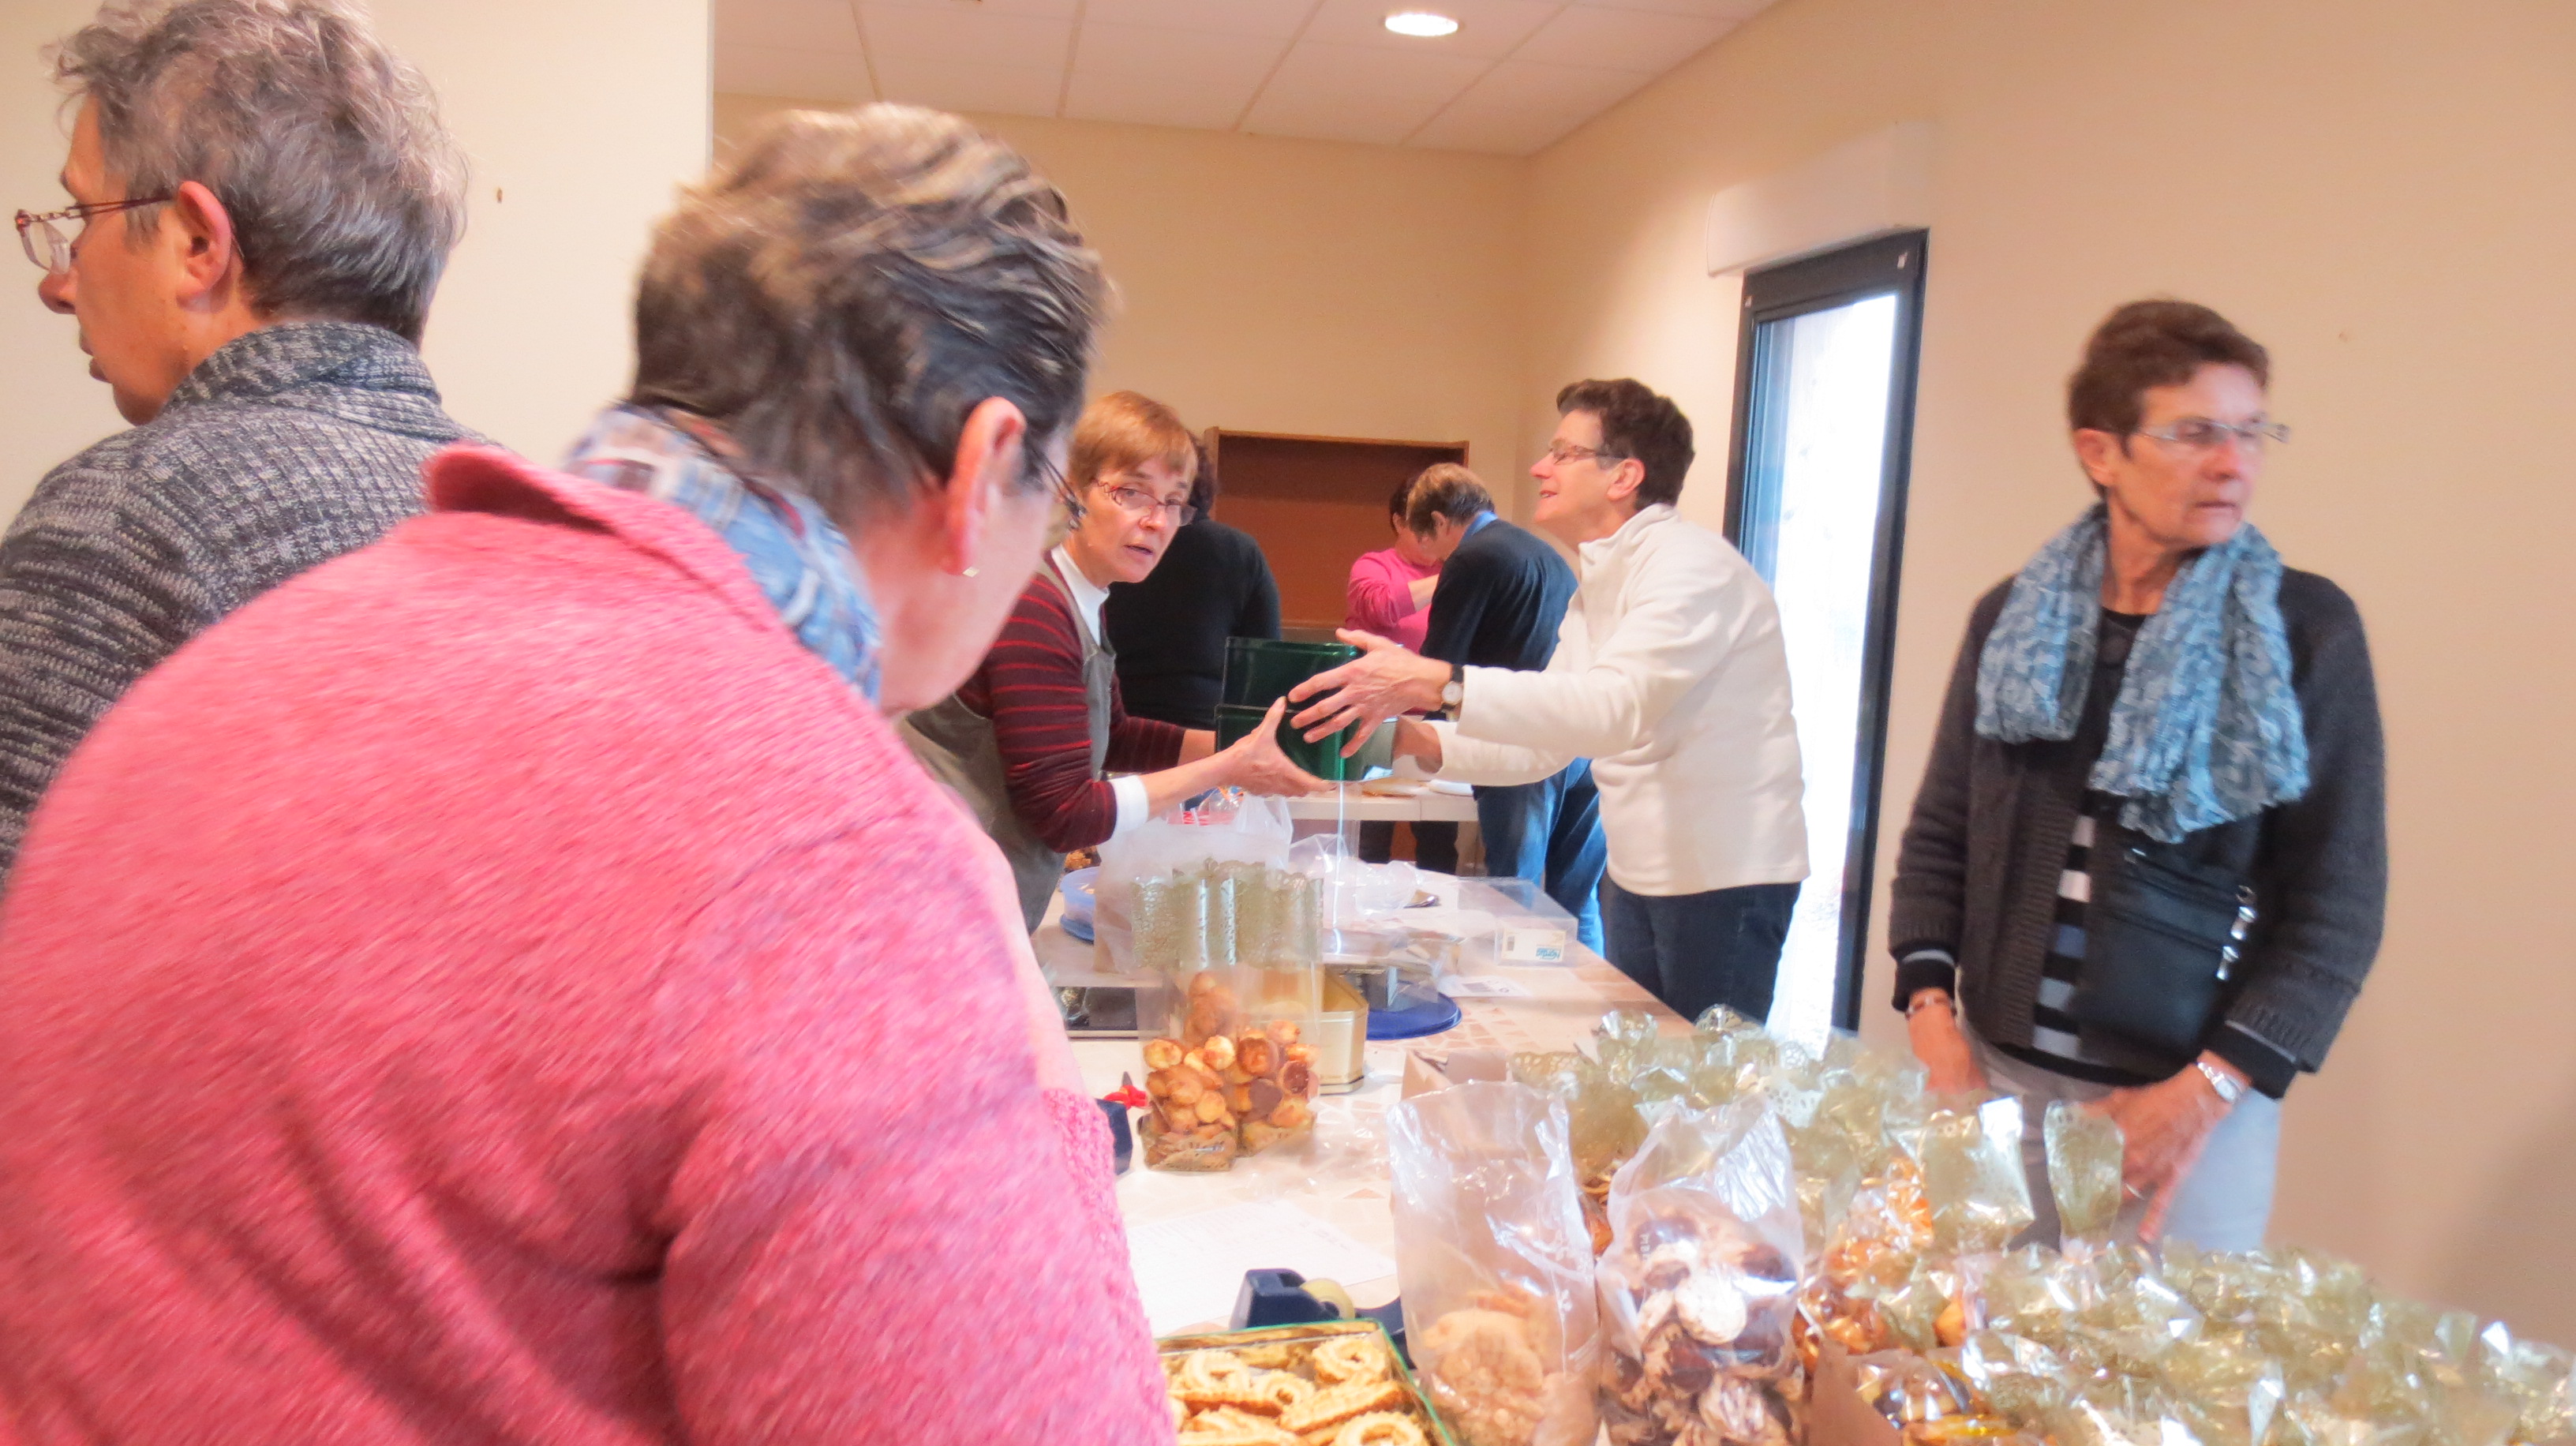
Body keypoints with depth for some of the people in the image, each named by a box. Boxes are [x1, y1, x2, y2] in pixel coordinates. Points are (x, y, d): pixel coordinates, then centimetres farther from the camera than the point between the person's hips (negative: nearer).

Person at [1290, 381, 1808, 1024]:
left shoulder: (1692, 565, -17)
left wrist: (1438, 683, -39)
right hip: (1637, 872, 9)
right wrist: (1416, 738, -4)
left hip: (1723, 876, -9)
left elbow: (1616, 707, -33)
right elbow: (1546, 743, 12)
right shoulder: (1596, 590, 13)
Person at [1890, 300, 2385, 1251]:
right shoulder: (2011, 617, 2)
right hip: (1995, 1069, 3)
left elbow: (2340, 899, -7)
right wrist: (1931, 1014, -5)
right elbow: (1940, 834, 6)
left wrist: (2207, 1088, -13)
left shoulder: (2310, 630, -6)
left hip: (2194, 1098, -2)